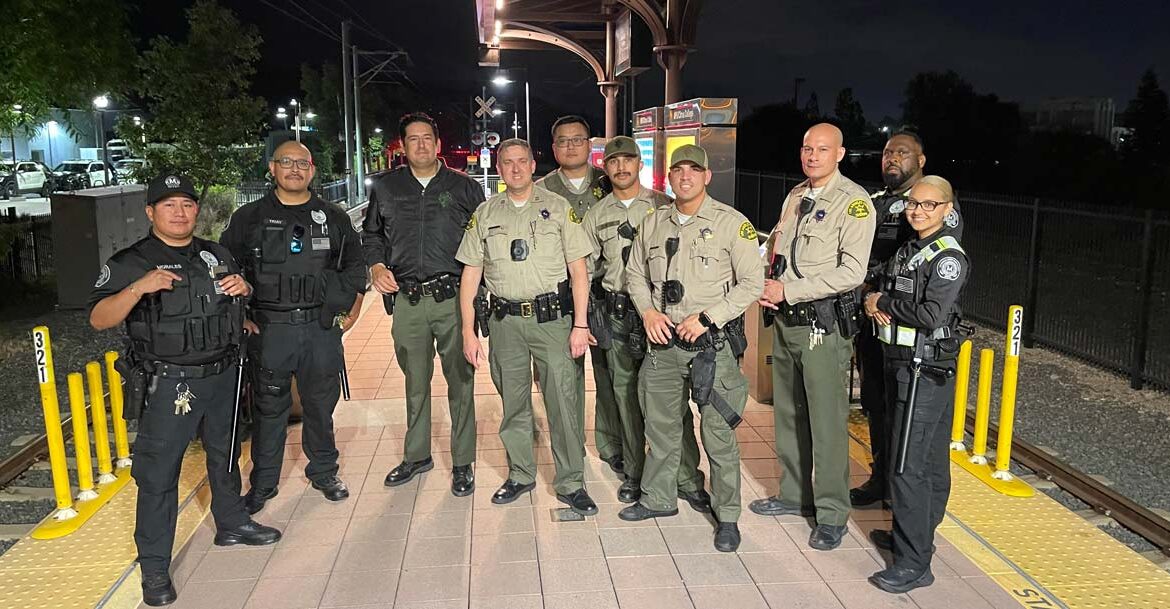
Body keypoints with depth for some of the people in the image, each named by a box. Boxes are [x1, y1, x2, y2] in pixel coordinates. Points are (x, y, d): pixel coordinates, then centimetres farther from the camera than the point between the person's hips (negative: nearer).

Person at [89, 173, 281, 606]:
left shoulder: (217, 255, 9)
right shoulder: (131, 263, -7)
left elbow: (240, 289, 25)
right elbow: (98, 319, -14)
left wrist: (244, 288, 0)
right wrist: (137, 288, -31)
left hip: (223, 376, 6)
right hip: (168, 386, -5)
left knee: (225, 454, 21)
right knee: (158, 475, -1)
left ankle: (232, 523, 41)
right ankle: (154, 568, 10)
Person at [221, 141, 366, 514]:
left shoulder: (334, 218, 8)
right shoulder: (249, 218, 3)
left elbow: (355, 265, 16)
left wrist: (352, 311, 8)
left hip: (322, 328, 1)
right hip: (270, 329, -1)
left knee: (321, 404, 11)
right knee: (269, 407, 6)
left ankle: (323, 471, 28)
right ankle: (263, 483, 19)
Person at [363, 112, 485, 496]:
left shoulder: (464, 187, 4)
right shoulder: (386, 188, 10)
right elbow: (371, 233, 21)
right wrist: (375, 265, 3)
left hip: (454, 298, -2)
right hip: (407, 300, 2)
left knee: (460, 380, 2)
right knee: (415, 382, 13)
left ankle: (462, 463, 14)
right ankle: (417, 456, 29)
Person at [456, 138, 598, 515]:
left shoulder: (558, 208, 3)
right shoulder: (485, 214, 9)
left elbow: (578, 269, 1)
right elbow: (470, 274, 8)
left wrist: (580, 325, -6)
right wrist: (468, 332, 2)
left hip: (553, 318, -2)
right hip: (505, 320, 2)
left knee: (564, 402, -2)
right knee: (513, 403, 12)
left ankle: (571, 483, 11)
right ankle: (520, 475, 28)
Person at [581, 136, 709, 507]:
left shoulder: (664, 206, 3)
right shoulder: (596, 215, 12)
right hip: (617, 315, 3)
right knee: (626, 397, 9)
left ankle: (688, 478, 7)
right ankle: (634, 475, 22)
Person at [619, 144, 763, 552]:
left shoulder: (731, 223, -6)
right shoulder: (654, 223, 9)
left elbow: (752, 282, -8)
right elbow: (635, 273, 18)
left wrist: (707, 318, -16)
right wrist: (648, 311, 0)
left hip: (711, 342, -5)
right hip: (662, 340, 5)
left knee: (719, 434, 0)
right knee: (661, 425, 16)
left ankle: (727, 515, 16)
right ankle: (658, 499, 33)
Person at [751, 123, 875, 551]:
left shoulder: (854, 202, -10)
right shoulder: (795, 196, 13)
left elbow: (851, 272, -19)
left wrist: (788, 290, -18)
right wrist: (765, 286, 1)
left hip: (823, 323, -8)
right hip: (785, 319, 8)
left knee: (826, 420, -3)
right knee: (788, 412, 16)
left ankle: (831, 514, 10)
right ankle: (795, 494, 31)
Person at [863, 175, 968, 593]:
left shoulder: (948, 257, -14)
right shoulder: (908, 250, 13)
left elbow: (932, 315, -24)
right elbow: (882, 294, 18)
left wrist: (884, 303, -11)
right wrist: (874, 305, -5)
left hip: (926, 370, -8)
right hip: (901, 362, 9)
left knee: (907, 466, -8)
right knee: (930, 461, 19)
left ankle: (914, 564, -1)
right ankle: (913, 534, 31)